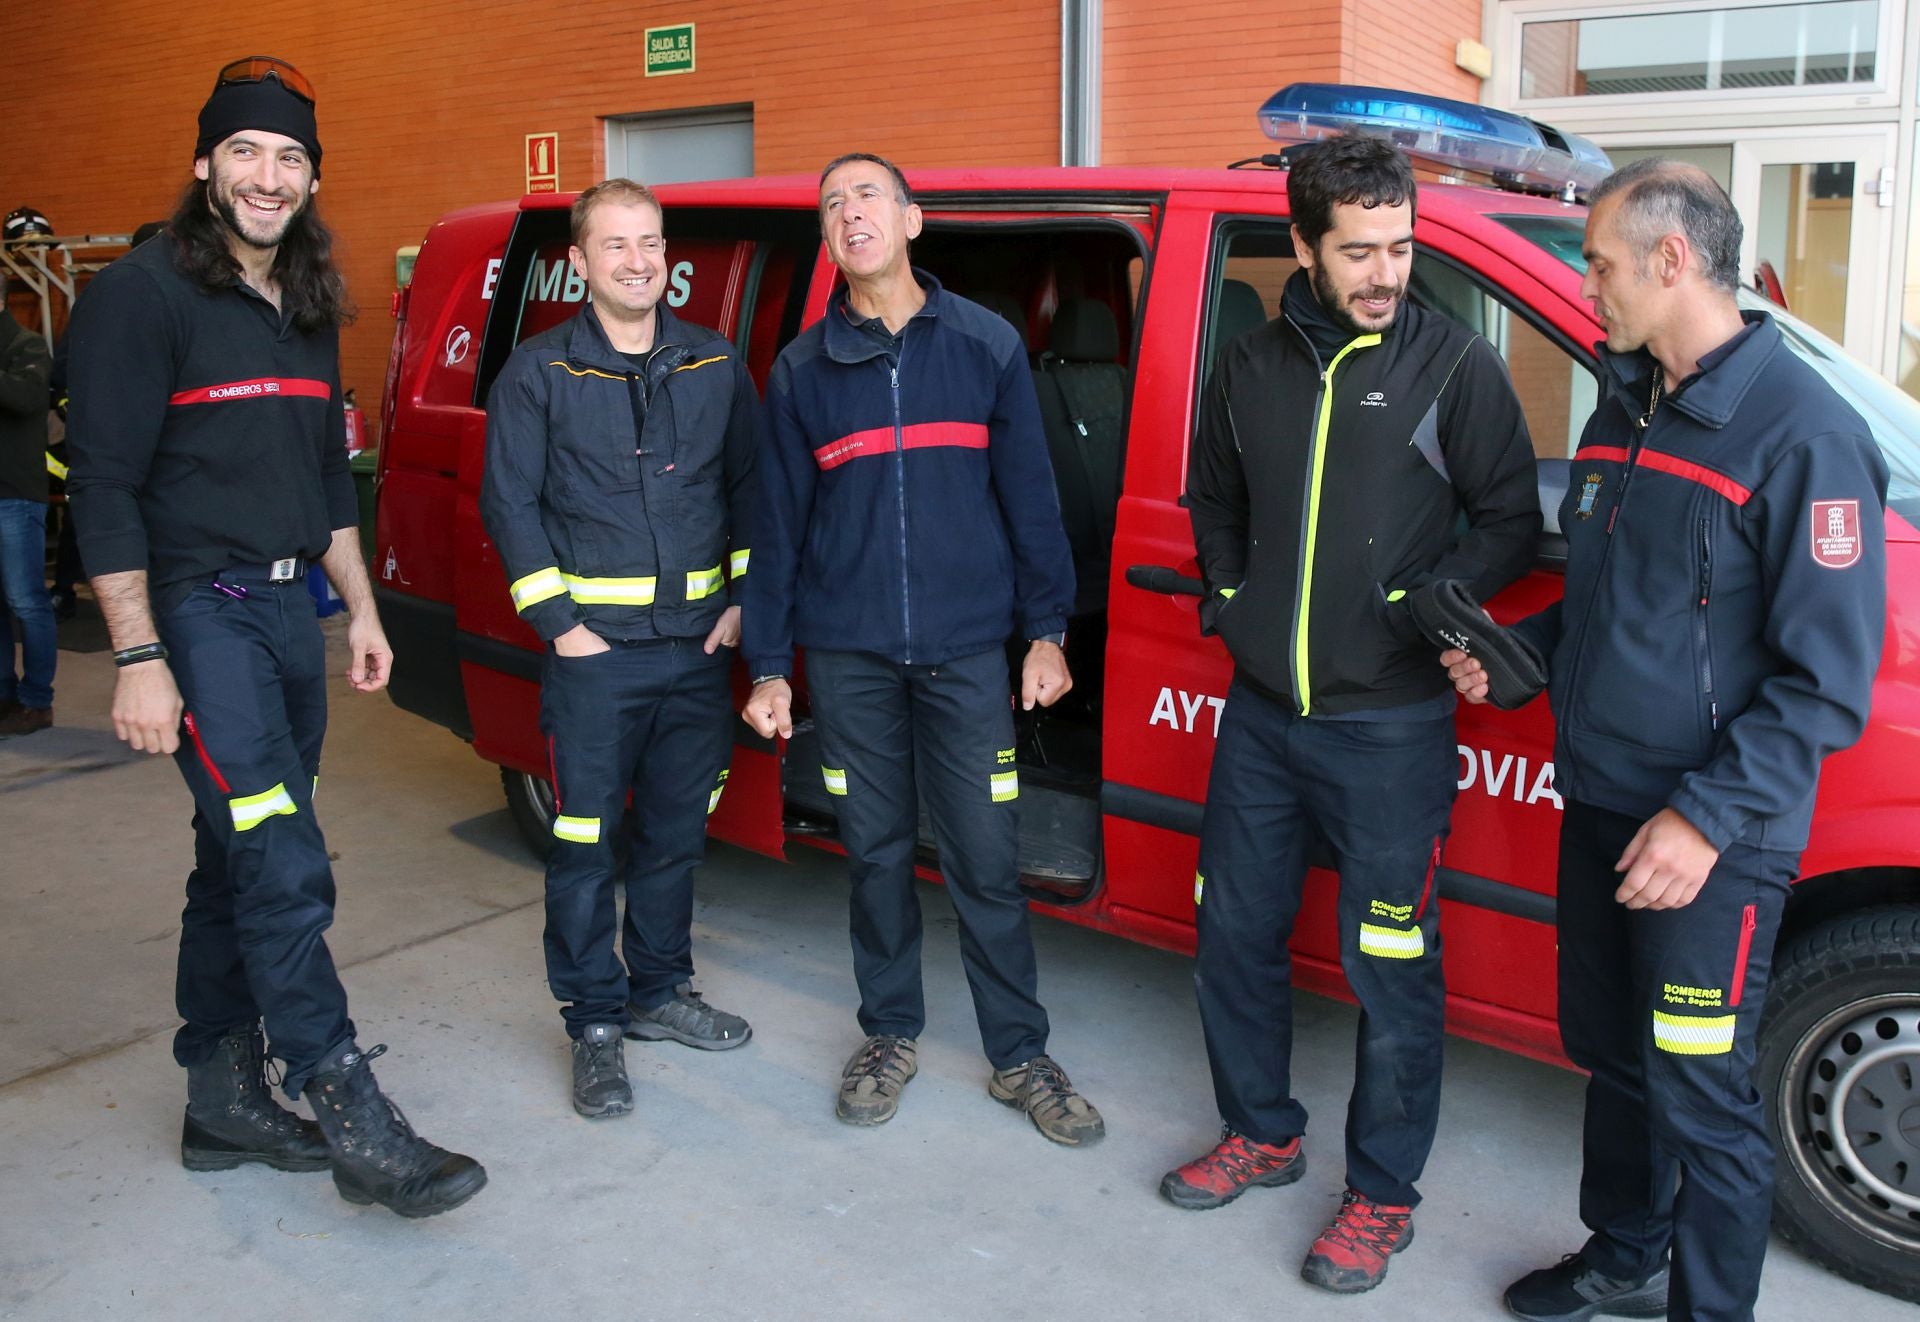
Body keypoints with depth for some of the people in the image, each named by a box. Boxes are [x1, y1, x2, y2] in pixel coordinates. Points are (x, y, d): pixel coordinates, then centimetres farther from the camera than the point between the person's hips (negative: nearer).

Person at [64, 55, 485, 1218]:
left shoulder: (309, 310, 14)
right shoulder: (143, 296, -9)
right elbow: (106, 486, -13)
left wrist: (361, 609, 17)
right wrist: (139, 658, -17)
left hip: (291, 608, 8)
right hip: (199, 612, -8)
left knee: (241, 862, 13)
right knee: (286, 868, -12)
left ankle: (226, 1102, 24)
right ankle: (357, 1126, -7)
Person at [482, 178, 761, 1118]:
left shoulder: (716, 366, 8)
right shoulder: (540, 372, -2)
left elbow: (751, 487, 12)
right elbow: (510, 504, -3)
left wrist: (742, 600, 4)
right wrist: (559, 622, -9)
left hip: (699, 649, 4)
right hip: (594, 651, -3)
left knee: (677, 835, 14)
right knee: (585, 846, 2)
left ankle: (659, 990, 31)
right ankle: (596, 1025, 15)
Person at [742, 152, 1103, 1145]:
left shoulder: (986, 345, 3)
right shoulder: (802, 369, 6)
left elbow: (1029, 496, 5)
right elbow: (778, 523, 8)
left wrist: (1046, 632, 1)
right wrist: (768, 665, 5)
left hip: (968, 651, -1)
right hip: (848, 656, 2)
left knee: (985, 859, 1)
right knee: (877, 852, 10)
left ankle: (1019, 1056, 15)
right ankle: (891, 1035, 27)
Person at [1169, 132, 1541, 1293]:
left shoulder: (1455, 365, -5)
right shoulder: (1253, 368, 7)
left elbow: (1513, 520, -3)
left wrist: (1427, 602, -15)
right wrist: (1229, 596, 7)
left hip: (1390, 728, -5)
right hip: (1260, 715, 5)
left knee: (1391, 968, 2)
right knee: (1235, 933, 15)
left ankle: (1383, 1197, 21)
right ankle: (1264, 1133, 36)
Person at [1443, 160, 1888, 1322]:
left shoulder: (1802, 433, -16)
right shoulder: (1624, 408, 10)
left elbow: (1827, 680, -19)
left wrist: (1708, 817, -23)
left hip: (1710, 838, -8)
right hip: (1597, 805, 8)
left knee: (1699, 1097, 3)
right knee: (1612, 1054, 21)